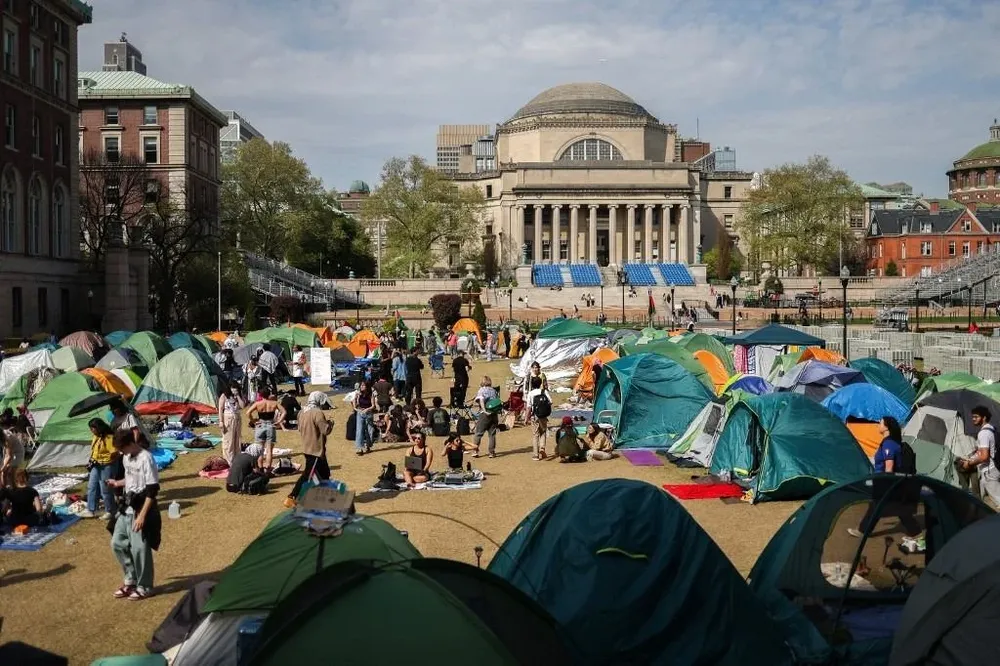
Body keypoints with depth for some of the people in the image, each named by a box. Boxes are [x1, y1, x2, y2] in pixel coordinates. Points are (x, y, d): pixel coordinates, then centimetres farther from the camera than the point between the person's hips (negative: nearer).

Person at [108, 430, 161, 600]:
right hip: (127, 508, 9)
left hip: (141, 509, -9)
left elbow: (153, 489, -21)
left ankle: (144, 587, 13)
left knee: (139, 549, -2)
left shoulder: (146, 458, -20)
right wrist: (118, 483, 4)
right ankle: (130, 579, 28)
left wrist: (142, 515, -22)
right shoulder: (126, 457, 6)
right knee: (117, 543, 13)